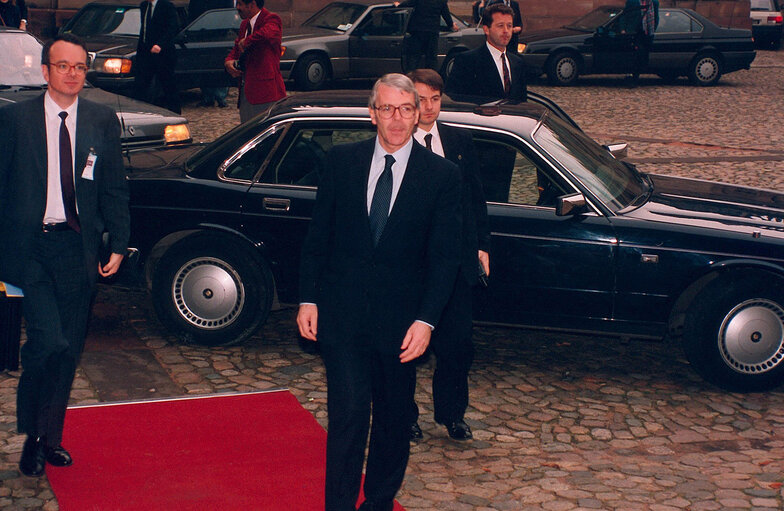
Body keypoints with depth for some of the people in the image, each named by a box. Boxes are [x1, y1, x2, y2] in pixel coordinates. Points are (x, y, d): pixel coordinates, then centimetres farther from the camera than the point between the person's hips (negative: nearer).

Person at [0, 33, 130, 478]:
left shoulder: (103, 120, 7)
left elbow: (115, 188, 11)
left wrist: (118, 244, 4)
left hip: (78, 246, 3)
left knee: (70, 349, 9)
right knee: (50, 342, -15)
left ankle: (50, 436, 27)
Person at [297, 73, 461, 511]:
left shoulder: (442, 175, -2)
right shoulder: (342, 161, 2)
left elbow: (444, 256, -3)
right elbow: (318, 236, 7)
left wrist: (426, 320, -11)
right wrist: (308, 299, 2)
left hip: (401, 320, 1)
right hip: (342, 313, 0)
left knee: (394, 420, 12)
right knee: (349, 413, -7)